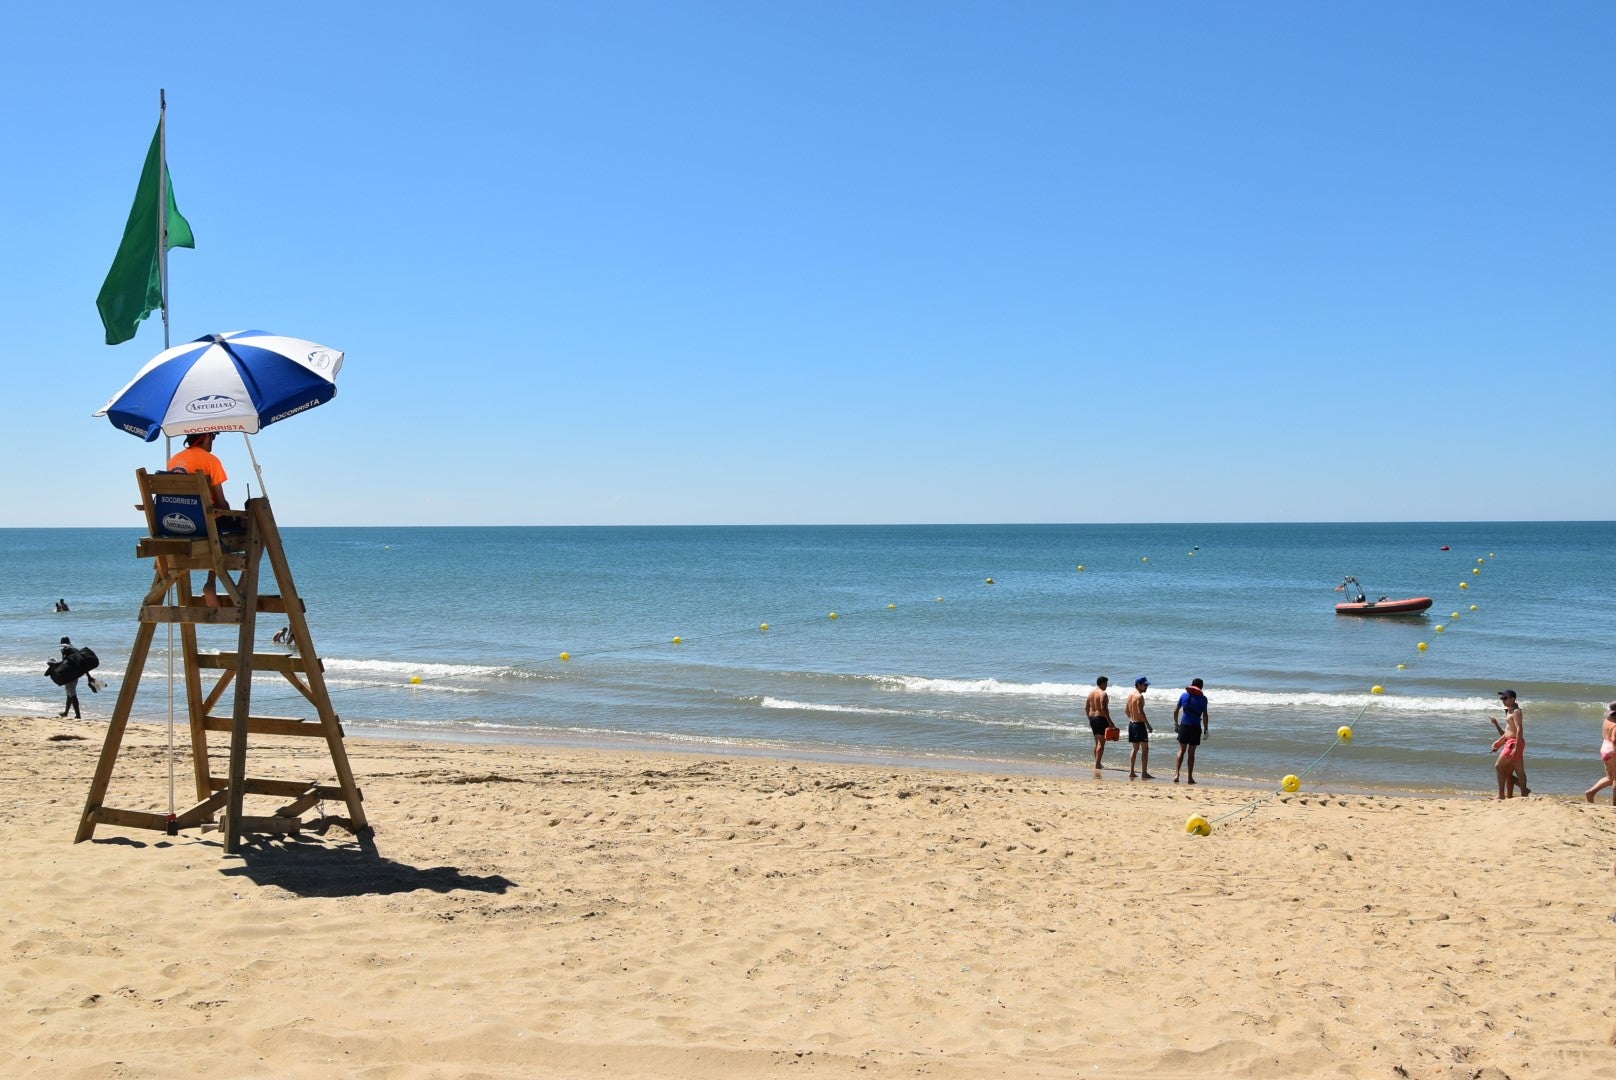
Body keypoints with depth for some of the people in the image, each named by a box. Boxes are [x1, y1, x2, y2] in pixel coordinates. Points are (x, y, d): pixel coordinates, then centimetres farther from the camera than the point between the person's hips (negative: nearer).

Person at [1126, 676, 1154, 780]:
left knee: (1134, 749, 15)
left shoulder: (1130, 695, 11)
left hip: (1131, 724, 9)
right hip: (1139, 724, -9)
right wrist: (1148, 725, -16)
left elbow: (1127, 711, 18)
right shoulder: (1139, 696, -15)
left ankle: (1131, 772, 14)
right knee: (1145, 749, -3)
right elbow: (1140, 712, -21)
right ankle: (1144, 773, -6)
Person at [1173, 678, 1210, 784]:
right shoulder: (1202, 698, -4)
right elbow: (1205, 715, -7)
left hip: (1184, 725, 2)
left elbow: (1176, 711, 7)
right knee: (1191, 752, 4)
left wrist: (1176, 723, 17)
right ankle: (1190, 777, 8)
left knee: (1181, 750, 12)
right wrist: (1206, 729, 1)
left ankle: (1177, 773, 1)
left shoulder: (1184, 695, 5)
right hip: (1195, 727, -2)